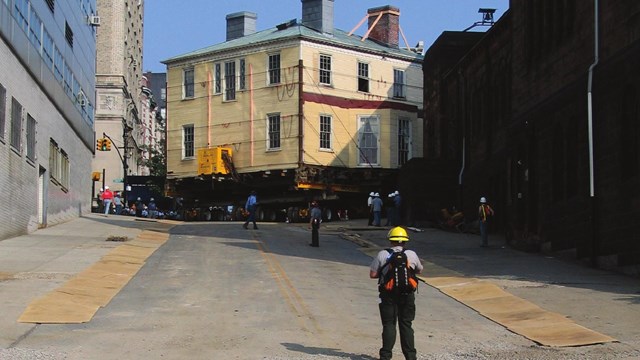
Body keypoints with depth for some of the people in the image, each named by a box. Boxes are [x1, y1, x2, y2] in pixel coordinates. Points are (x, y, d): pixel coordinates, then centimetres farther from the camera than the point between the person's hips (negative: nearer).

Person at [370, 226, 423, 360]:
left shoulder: (382, 255, -5)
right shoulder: (412, 254, 1)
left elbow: (372, 274, -5)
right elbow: (419, 270, 16)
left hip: (388, 294, -1)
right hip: (407, 294, 1)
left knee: (389, 324, 6)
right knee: (406, 324, 11)